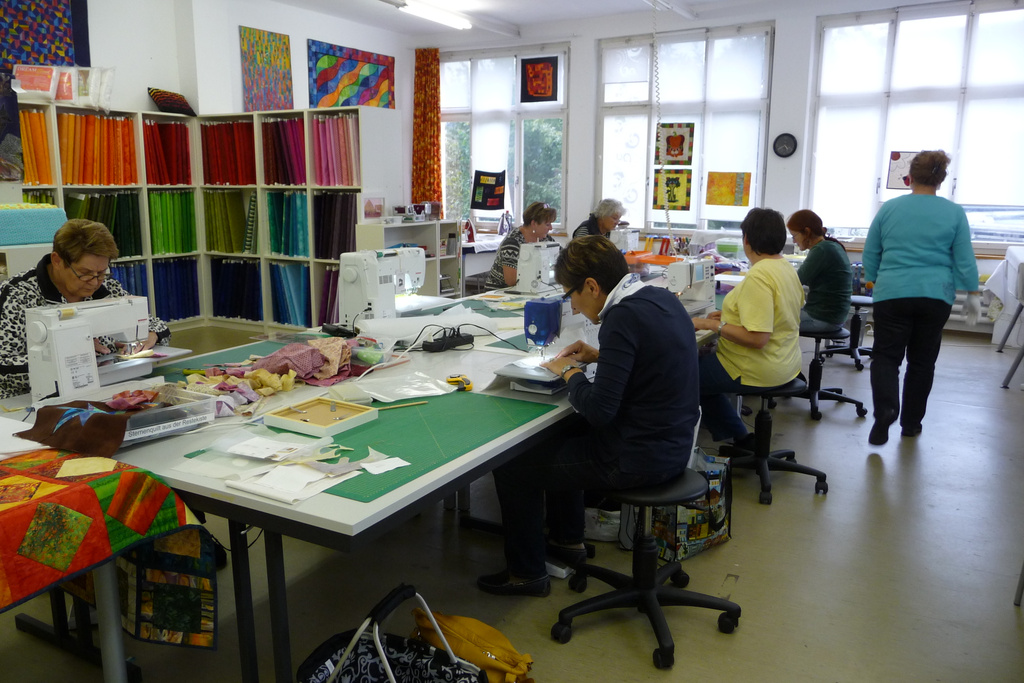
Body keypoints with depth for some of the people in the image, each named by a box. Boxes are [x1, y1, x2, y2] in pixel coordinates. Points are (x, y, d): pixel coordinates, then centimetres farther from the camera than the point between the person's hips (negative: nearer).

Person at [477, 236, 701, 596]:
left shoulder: (623, 317, -24)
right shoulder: (662, 297, 4)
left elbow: (599, 410, -27)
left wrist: (570, 371, -9)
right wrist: (599, 355, 10)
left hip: (637, 458, -10)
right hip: (674, 444, 10)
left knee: (511, 465, 2)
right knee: (558, 433, 30)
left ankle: (526, 573, 19)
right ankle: (567, 541, 41)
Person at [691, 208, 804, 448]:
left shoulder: (758, 277, -24)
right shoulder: (786, 267, 5)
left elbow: (757, 338, -29)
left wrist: (712, 324, -21)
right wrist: (730, 314, 14)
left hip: (759, 370, -9)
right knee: (702, 361, 20)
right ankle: (740, 438, 20)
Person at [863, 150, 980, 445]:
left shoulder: (889, 208, 3)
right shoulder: (955, 213, 2)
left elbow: (870, 255, 9)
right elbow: (964, 260, 3)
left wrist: (876, 285, 22)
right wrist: (972, 295, 13)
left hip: (892, 295, -1)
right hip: (936, 297, 1)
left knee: (886, 356, 2)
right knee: (922, 360, 13)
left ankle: (885, 409, -23)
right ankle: (911, 423, 20)